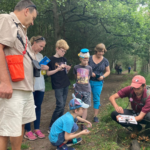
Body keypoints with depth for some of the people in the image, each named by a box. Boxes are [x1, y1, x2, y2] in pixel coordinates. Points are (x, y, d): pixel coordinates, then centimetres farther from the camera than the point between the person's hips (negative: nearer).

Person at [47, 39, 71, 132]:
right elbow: (48, 73, -8)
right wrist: (58, 69, -17)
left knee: (63, 105, 9)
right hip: (58, 86, -7)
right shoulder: (51, 60, -7)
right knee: (60, 105, -11)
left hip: (66, 85, 7)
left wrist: (68, 69, -3)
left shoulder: (64, 59, 12)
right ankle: (51, 126, 0)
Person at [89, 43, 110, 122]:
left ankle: (95, 116, 17)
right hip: (88, 81, 0)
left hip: (98, 82, 1)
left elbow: (108, 71, 9)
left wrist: (103, 76, -10)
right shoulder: (90, 58, -3)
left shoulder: (105, 61, 2)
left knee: (96, 99, 6)